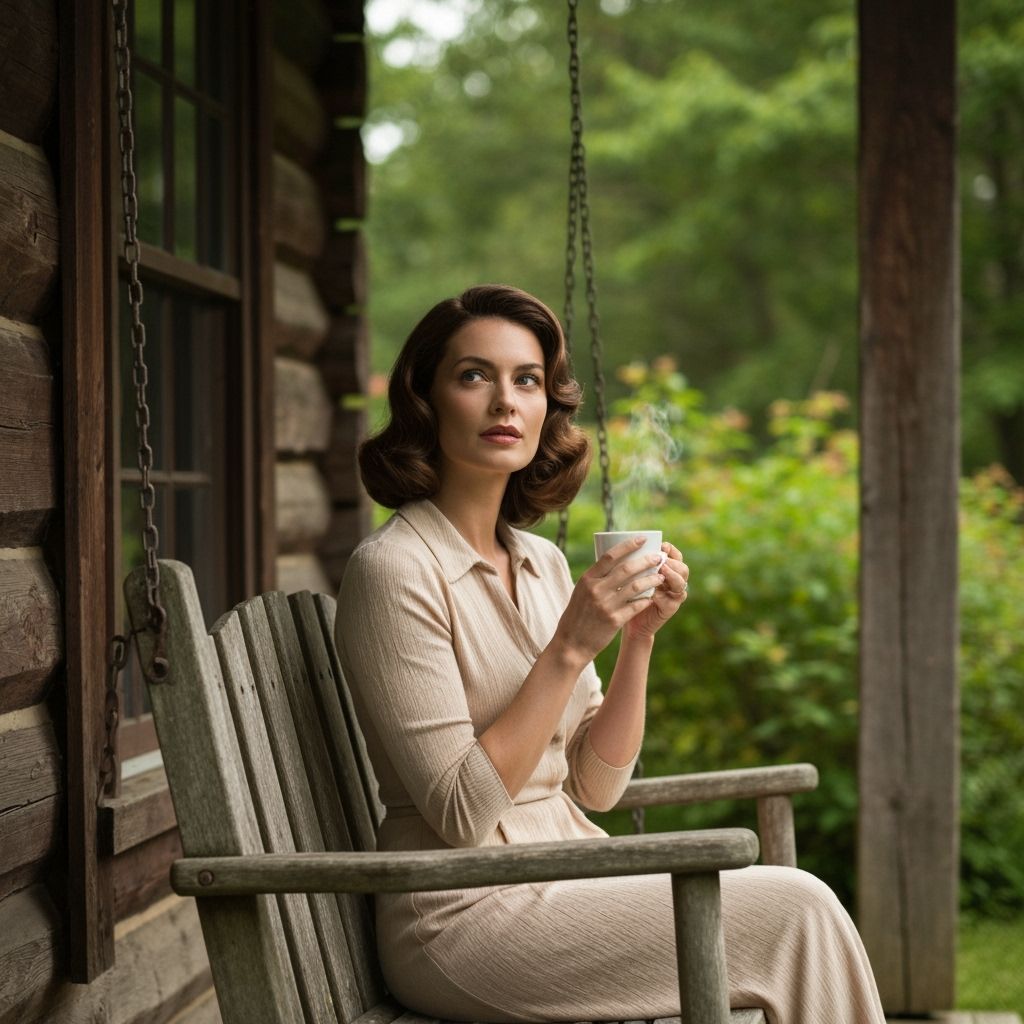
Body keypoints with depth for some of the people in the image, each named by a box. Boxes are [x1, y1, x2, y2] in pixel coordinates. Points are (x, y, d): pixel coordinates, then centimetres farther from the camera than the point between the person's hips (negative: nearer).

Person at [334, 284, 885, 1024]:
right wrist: (570, 647, -22)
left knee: (799, 907, -9)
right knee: (796, 912, -14)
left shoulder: (543, 564, 10)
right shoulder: (392, 569, -14)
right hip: (461, 914, -7)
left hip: (559, 880, 7)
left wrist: (641, 636, -4)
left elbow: (594, 787, 8)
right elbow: (460, 813, -18)